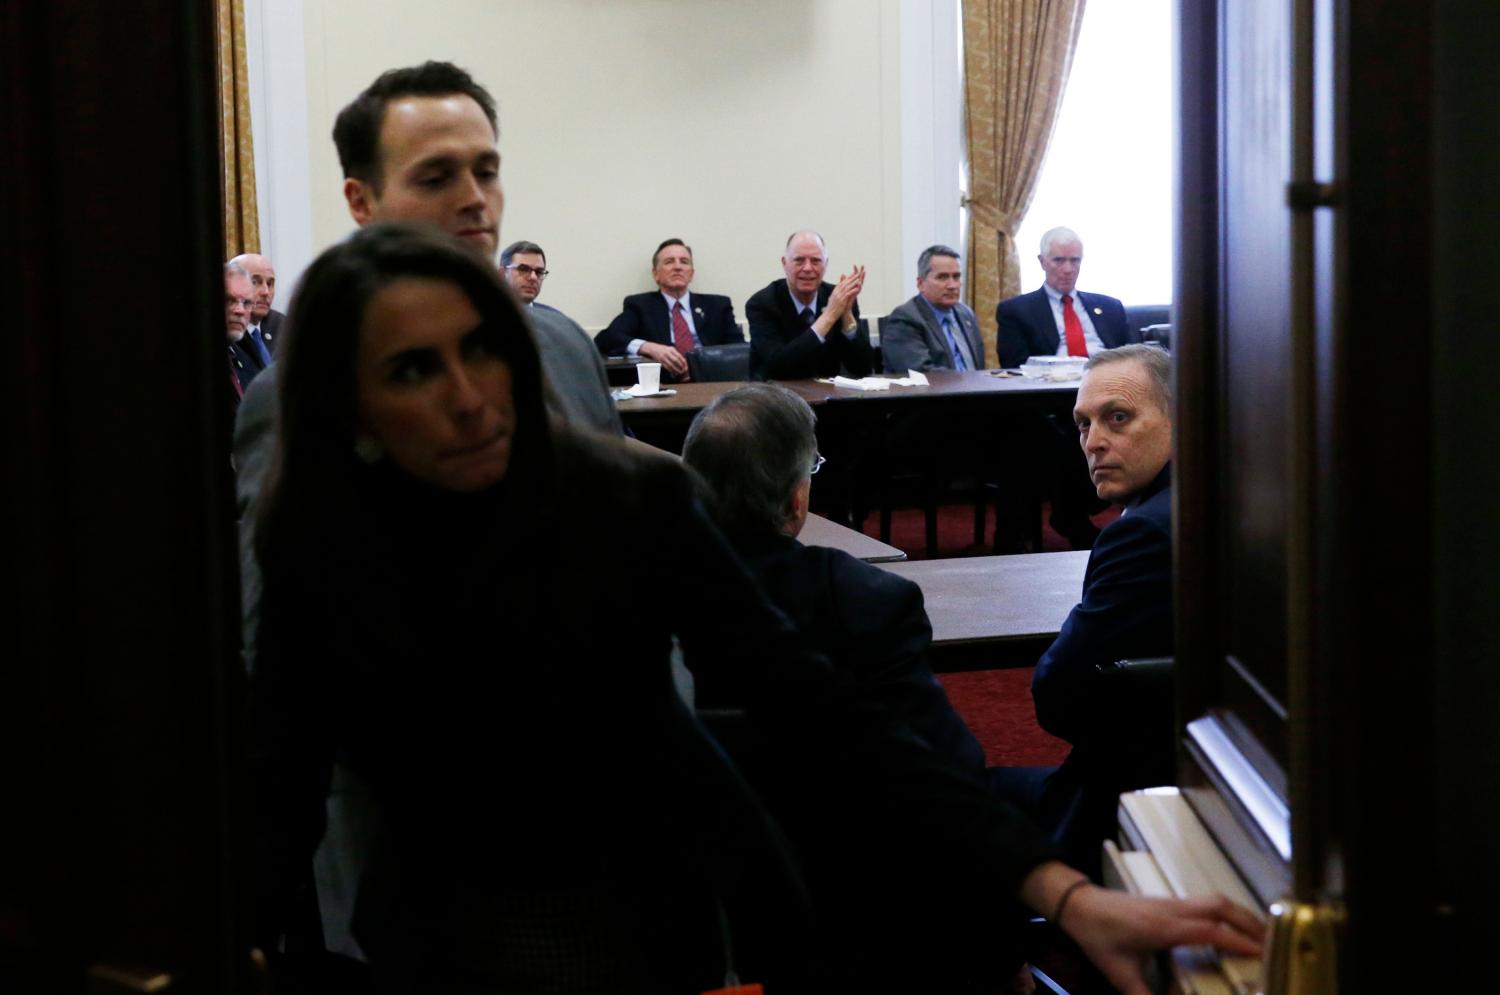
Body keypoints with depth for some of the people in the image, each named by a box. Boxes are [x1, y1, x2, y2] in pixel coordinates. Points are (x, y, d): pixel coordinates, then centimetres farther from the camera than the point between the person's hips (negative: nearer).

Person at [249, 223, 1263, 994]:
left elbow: (817, 716, -24)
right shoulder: (309, 545, -11)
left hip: (648, 913, 0)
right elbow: (281, 784, -11)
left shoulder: (626, 500, -18)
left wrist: (1062, 890, -34)